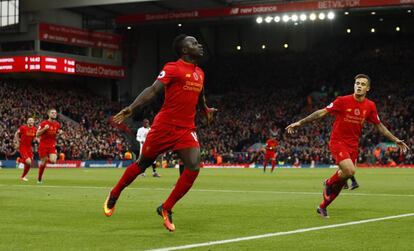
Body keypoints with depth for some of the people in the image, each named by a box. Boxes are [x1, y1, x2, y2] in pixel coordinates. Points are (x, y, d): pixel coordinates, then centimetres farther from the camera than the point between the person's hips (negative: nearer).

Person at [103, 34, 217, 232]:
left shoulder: (200, 73, 13)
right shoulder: (173, 68, -10)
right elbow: (153, 90, -20)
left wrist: (206, 110, 40)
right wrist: (131, 108, -31)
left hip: (187, 129, 6)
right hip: (165, 125, -5)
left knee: (193, 167, -14)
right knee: (142, 164, 9)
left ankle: (166, 209, -2)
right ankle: (114, 195, 32)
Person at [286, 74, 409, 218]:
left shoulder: (370, 106, 0)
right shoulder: (343, 101, -12)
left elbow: (379, 125, 14)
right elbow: (321, 113, -8)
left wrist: (395, 140, 10)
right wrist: (300, 123, -11)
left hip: (353, 145, 5)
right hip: (338, 141, -5)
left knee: (342, 179, 7)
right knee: (350, 170, -27)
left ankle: (323, 207, 25)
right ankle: (329, 183, 4)